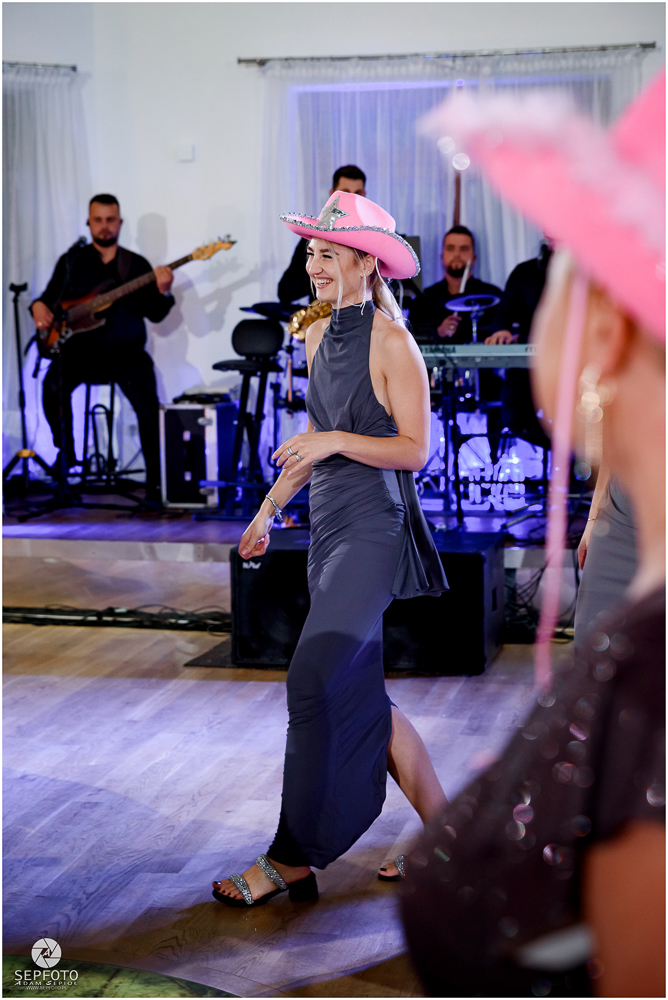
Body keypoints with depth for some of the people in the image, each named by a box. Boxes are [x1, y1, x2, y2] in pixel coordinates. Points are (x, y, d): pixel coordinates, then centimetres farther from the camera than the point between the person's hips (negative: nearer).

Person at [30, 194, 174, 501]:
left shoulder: (137, 265, 11)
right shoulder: (72, 260, 16)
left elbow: (155, 314, 3)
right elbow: (50, 296, 20)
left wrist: (162, 293, -18)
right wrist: (39, 306, -3)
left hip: (124, 351, -1)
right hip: (80, 348, 1)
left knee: (146, 401, -26)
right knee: (53, 386, -29)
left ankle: (155, 480, -16)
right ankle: (66, 451, -2)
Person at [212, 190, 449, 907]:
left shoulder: (392, 342, -9)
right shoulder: (318, 337, 13)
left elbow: (415, 449, -11)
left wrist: (336, 441, -21)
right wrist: (269, 507, 23)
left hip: (375, 527, -8)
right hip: (328, 528, 8)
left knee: (317, 676, -16)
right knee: (360, 695, 9)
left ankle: (294, 859, -7)